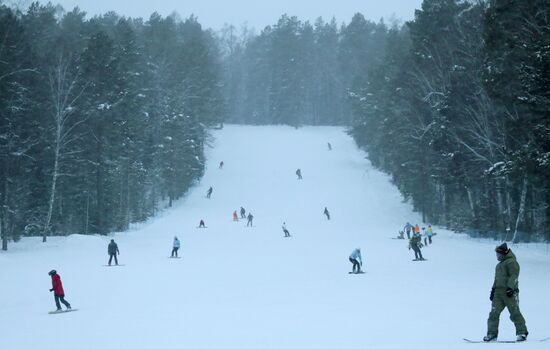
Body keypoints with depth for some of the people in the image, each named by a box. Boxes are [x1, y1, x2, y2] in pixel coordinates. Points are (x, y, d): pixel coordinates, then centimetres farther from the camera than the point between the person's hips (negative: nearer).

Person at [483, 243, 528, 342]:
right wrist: (493, 289, 23)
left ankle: (522, 333, 3)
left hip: (509, 292, -8)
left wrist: (510, 287, -25)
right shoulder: (500, 264, 23)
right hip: (499, 291, 8)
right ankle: (492, 334, 0)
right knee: (494, 313, -1)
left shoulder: (511, 262, -5)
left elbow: (514, 276, -15)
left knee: (515, 313, -6)